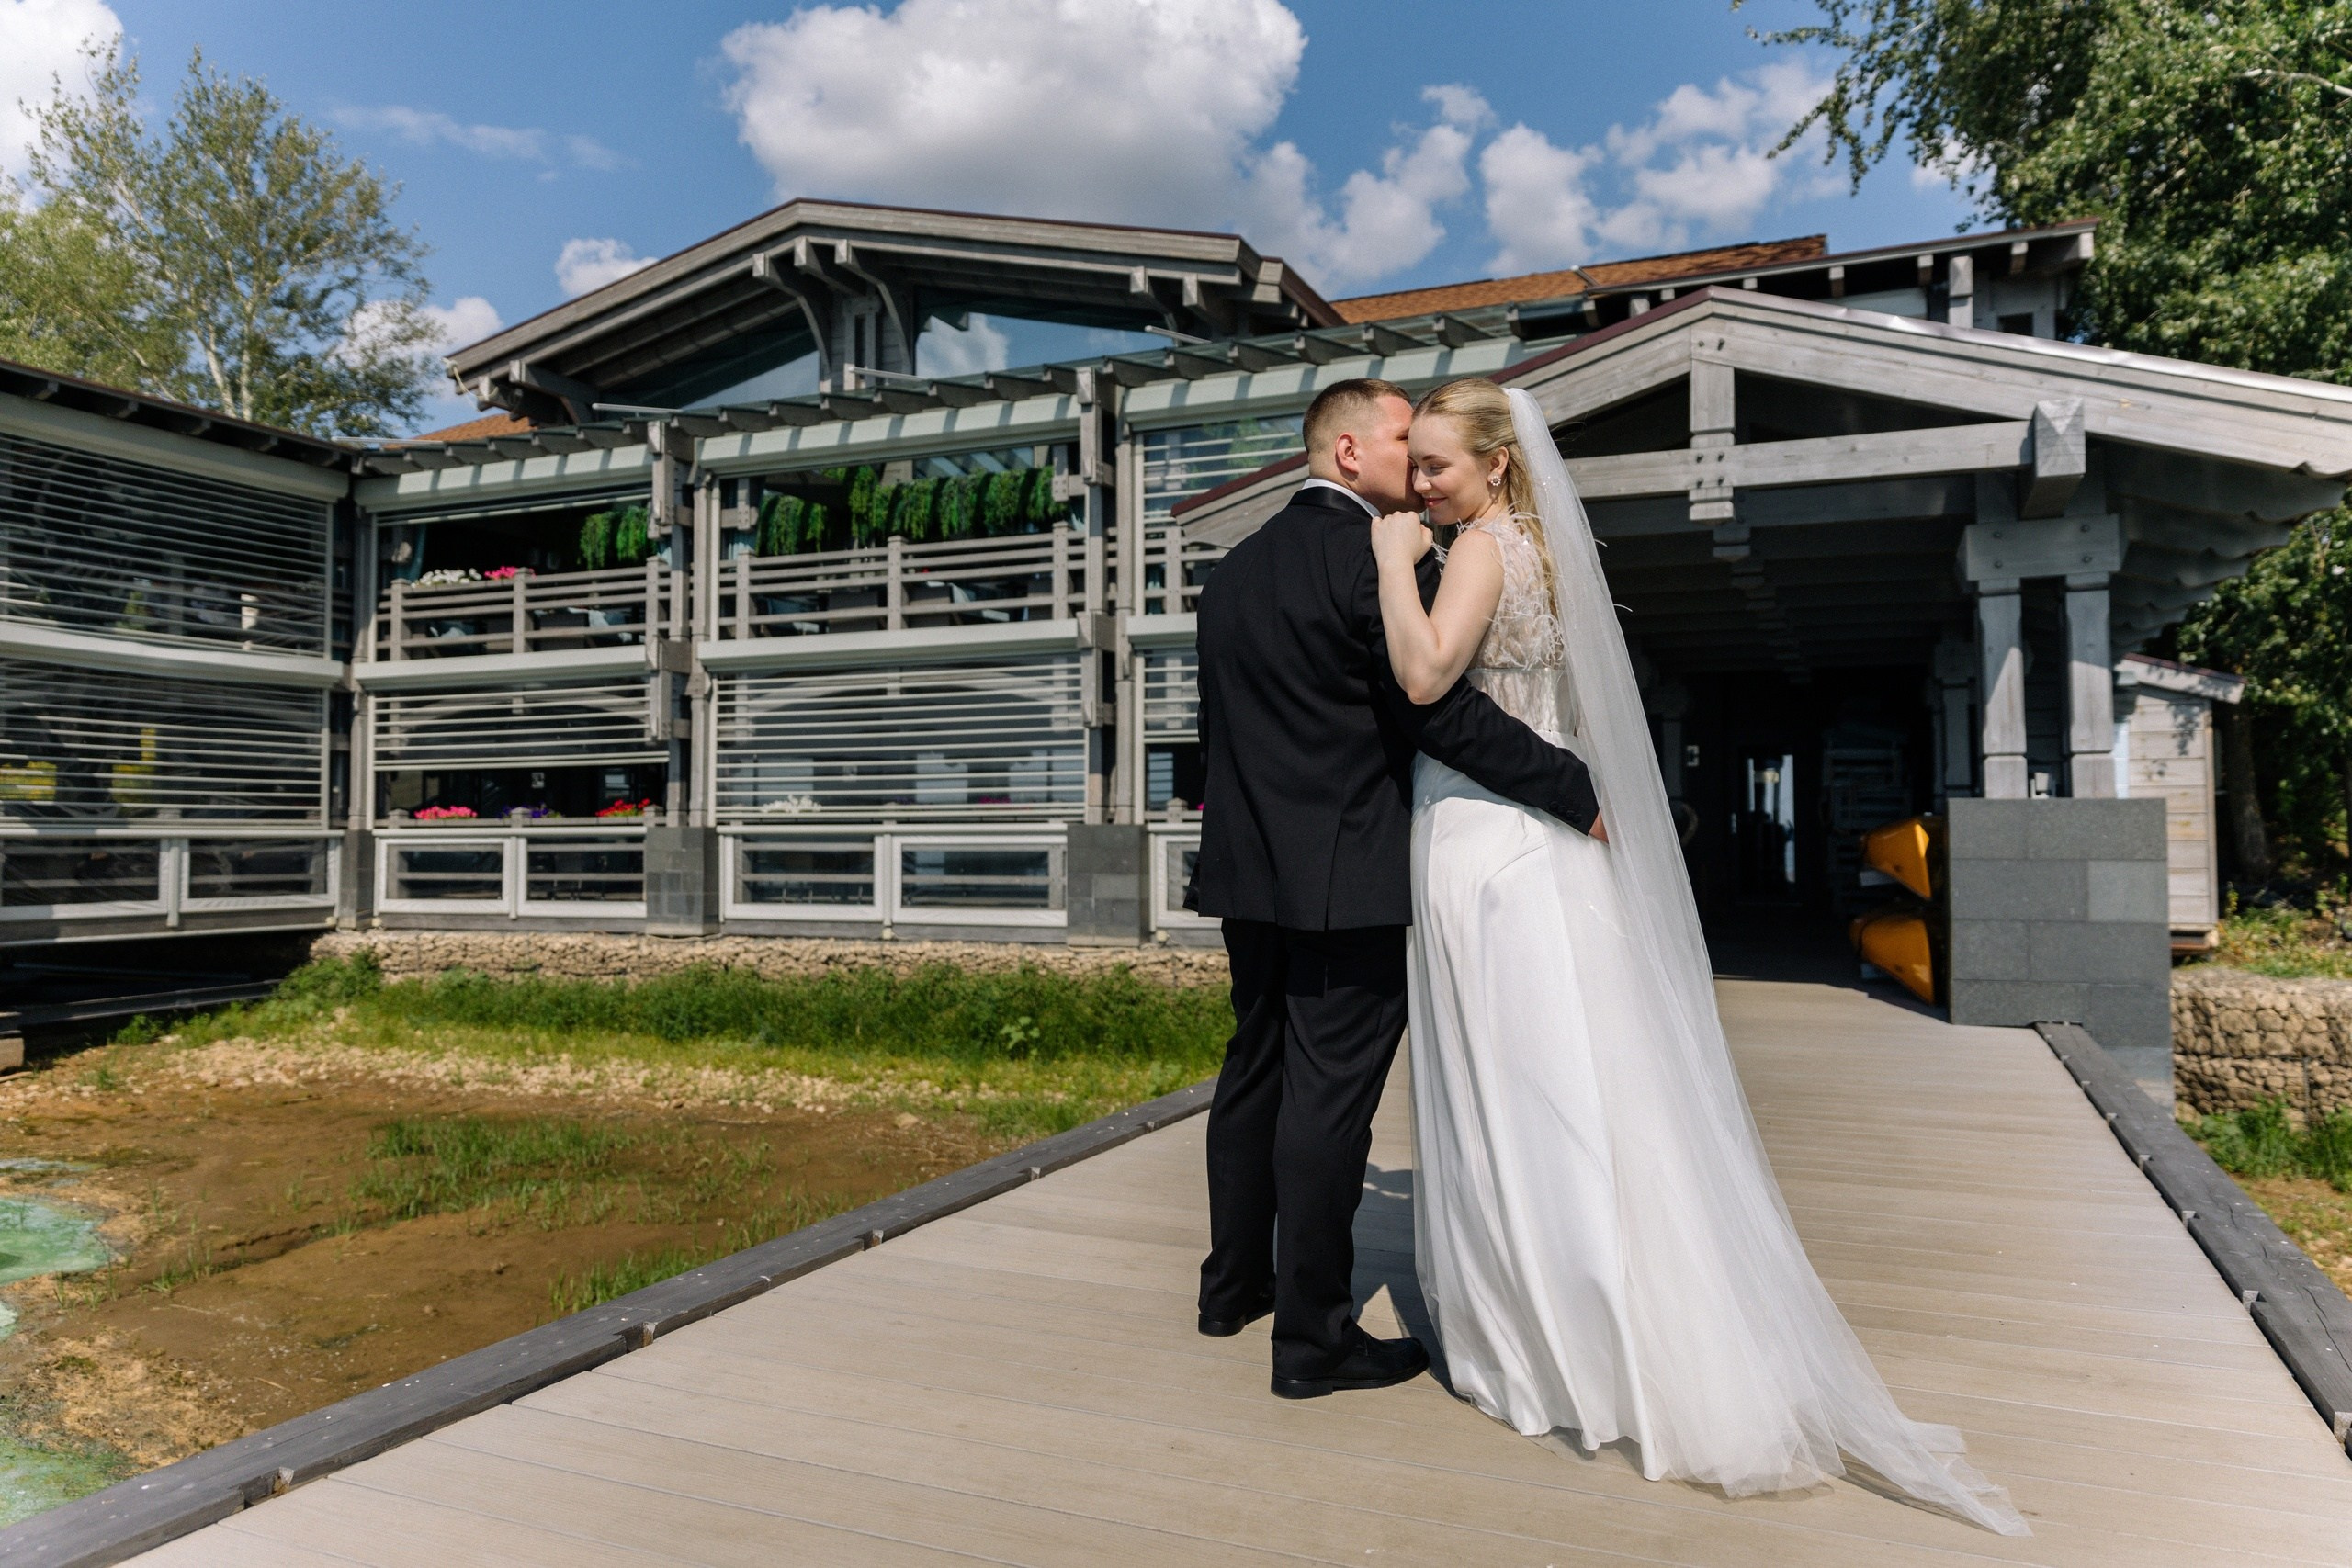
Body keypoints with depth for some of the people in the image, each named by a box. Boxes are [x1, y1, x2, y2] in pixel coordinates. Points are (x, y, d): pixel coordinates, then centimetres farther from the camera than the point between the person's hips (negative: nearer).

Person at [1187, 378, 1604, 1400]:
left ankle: (1233, 1281, 33)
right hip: (1349, 875, -8)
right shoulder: (1380, 557, -13)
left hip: (1252, 871, 8)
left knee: (1255, 1073, 18)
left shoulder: (1234, 569, 13)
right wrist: (1575, 789, -12)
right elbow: (1443, 712, -18)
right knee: (1330, 1097, -1)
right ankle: (1312, 1337, 10)